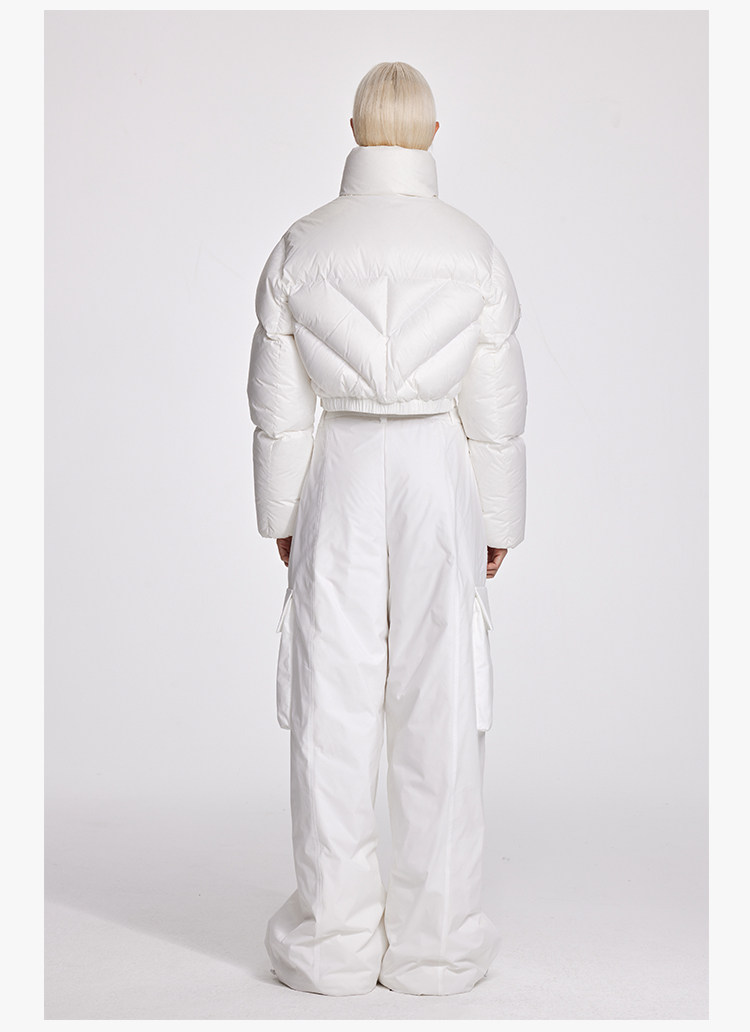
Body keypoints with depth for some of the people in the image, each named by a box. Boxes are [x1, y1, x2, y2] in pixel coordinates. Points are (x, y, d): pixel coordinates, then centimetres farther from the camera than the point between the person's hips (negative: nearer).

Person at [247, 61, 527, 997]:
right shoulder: (474, 250, -3)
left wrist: (281, 516, 10)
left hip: (338, 482, 1)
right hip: (439, 483, 0)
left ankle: (335, 940, 14)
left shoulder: (300, 247, -2)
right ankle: (433, 941, 12)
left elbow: (279, 403, 0)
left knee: (334, 711, 6)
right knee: (437, 711, 5)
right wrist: (498, 522, 9)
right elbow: (496, 408, -1)